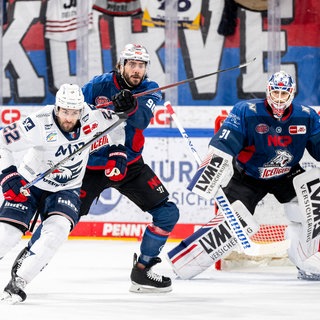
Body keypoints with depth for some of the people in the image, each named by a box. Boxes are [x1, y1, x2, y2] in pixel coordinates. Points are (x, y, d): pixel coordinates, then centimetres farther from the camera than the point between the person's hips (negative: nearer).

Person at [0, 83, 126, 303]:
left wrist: (118, 153, -1)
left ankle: (18, 282, -18)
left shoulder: (92, 118, -16)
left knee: (58, 229, -25)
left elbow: (116, 123, 6)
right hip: (30, 183, -2)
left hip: (66, 189, 2)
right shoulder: (39, 126, -28)